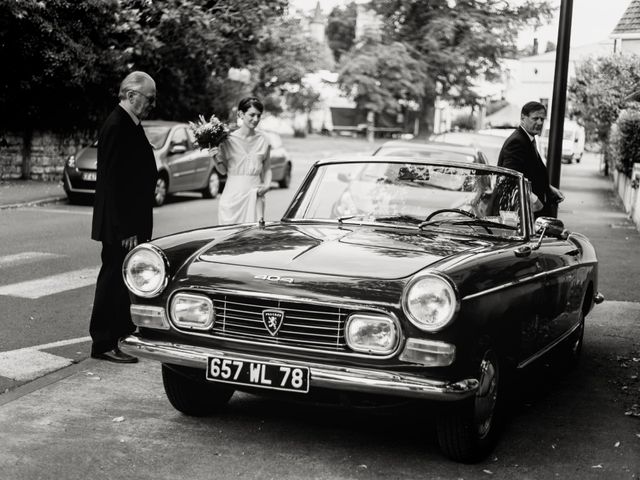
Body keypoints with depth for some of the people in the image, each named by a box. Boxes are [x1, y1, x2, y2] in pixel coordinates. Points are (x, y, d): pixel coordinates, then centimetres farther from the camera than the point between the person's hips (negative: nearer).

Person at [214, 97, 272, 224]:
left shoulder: (263, 140, 5)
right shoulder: (229, 139, -1)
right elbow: (223, 170, 7)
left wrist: (267, 184, -1)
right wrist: (218, 159, -12)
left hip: (254, 196, 1)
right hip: (233, 196, -1)